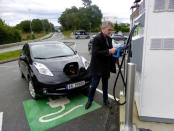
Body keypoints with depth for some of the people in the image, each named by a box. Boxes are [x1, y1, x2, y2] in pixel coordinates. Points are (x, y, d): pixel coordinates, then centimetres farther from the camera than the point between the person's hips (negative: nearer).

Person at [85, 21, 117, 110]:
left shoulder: (109, 39, 7)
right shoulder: (97, 38, -17)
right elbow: (95, 53, -26)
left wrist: (114, 51, -1)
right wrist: (109, 51, -29)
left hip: (106, 67, 7)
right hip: (97, 67, -7)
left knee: (105, 85, 19)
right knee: (94, 85, 6)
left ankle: (105, 100, 37)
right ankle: (90, 100, 27)